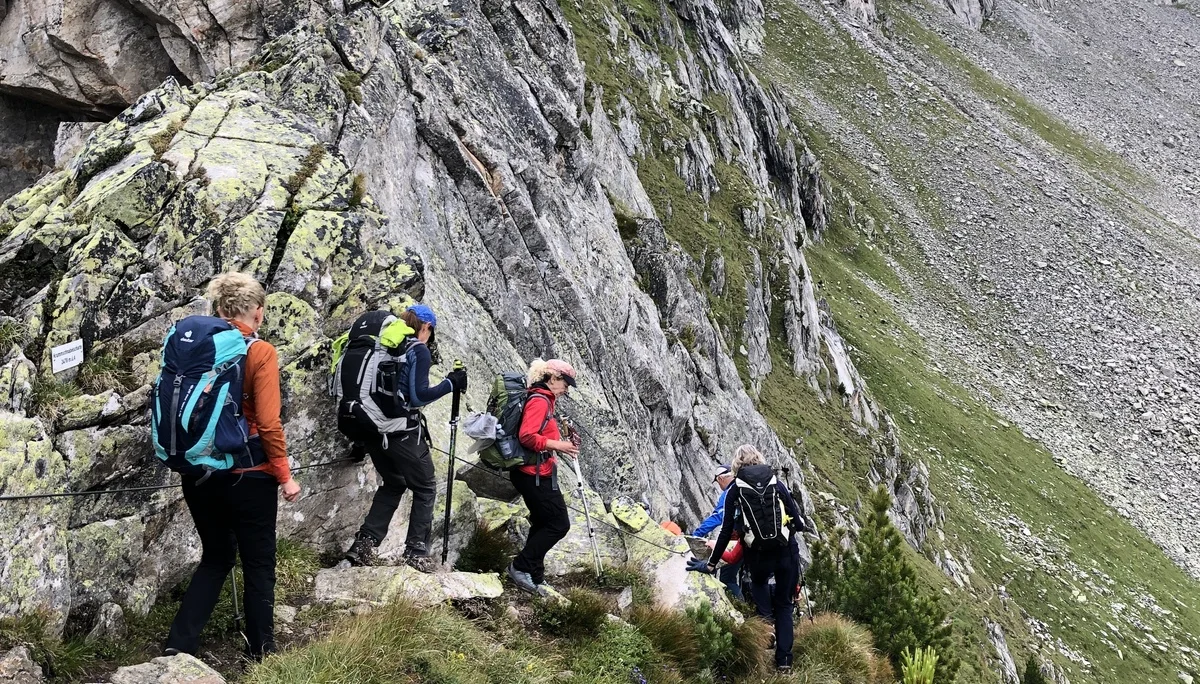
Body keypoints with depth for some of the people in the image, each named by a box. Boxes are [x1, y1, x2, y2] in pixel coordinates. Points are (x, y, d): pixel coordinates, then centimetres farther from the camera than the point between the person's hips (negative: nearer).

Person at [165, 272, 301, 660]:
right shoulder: (260, 353, -12)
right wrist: (285, 475, -6)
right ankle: (261, 651, 20)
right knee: (259, 564, 12)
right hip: (248, 475, -5)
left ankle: (178, 646, 12)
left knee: (216, 558, 20)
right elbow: (268, 423, -16)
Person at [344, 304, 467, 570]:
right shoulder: (419, 350, -8)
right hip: (403, 431, -7)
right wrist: (451, 383, -8)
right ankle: (416, 551, 3)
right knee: (425, 489, 10)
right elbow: (419, 396, -16)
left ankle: (364, 544, 11)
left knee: (393, 484, 23)